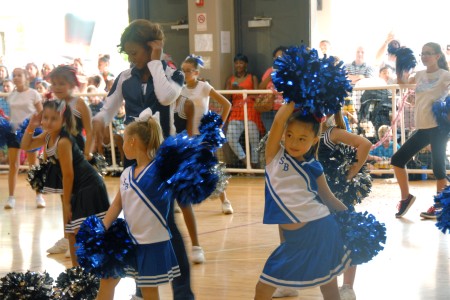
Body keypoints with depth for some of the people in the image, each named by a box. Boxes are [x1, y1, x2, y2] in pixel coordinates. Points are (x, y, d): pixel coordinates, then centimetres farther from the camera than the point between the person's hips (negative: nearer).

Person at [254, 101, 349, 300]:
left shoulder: (313, 168, 0)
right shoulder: (274, 155, 1)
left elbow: (328, 198, 11)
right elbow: (278, 121, -13)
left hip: (319, 230, -2)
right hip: (294, 238, 2)